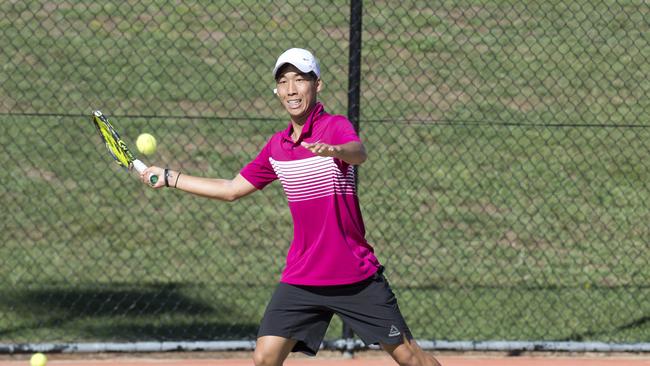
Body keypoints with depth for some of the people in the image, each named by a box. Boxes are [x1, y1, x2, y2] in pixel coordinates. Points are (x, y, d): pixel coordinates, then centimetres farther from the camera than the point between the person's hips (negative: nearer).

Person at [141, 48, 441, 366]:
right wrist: (168, 178, 20)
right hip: (301, 277, 5)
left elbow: (358, 152, -34)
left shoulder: (335, 127, -10)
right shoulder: (276, 146, 8)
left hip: (357, 276, -4)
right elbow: (232, 189, 20)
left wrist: (334, 150, -57)